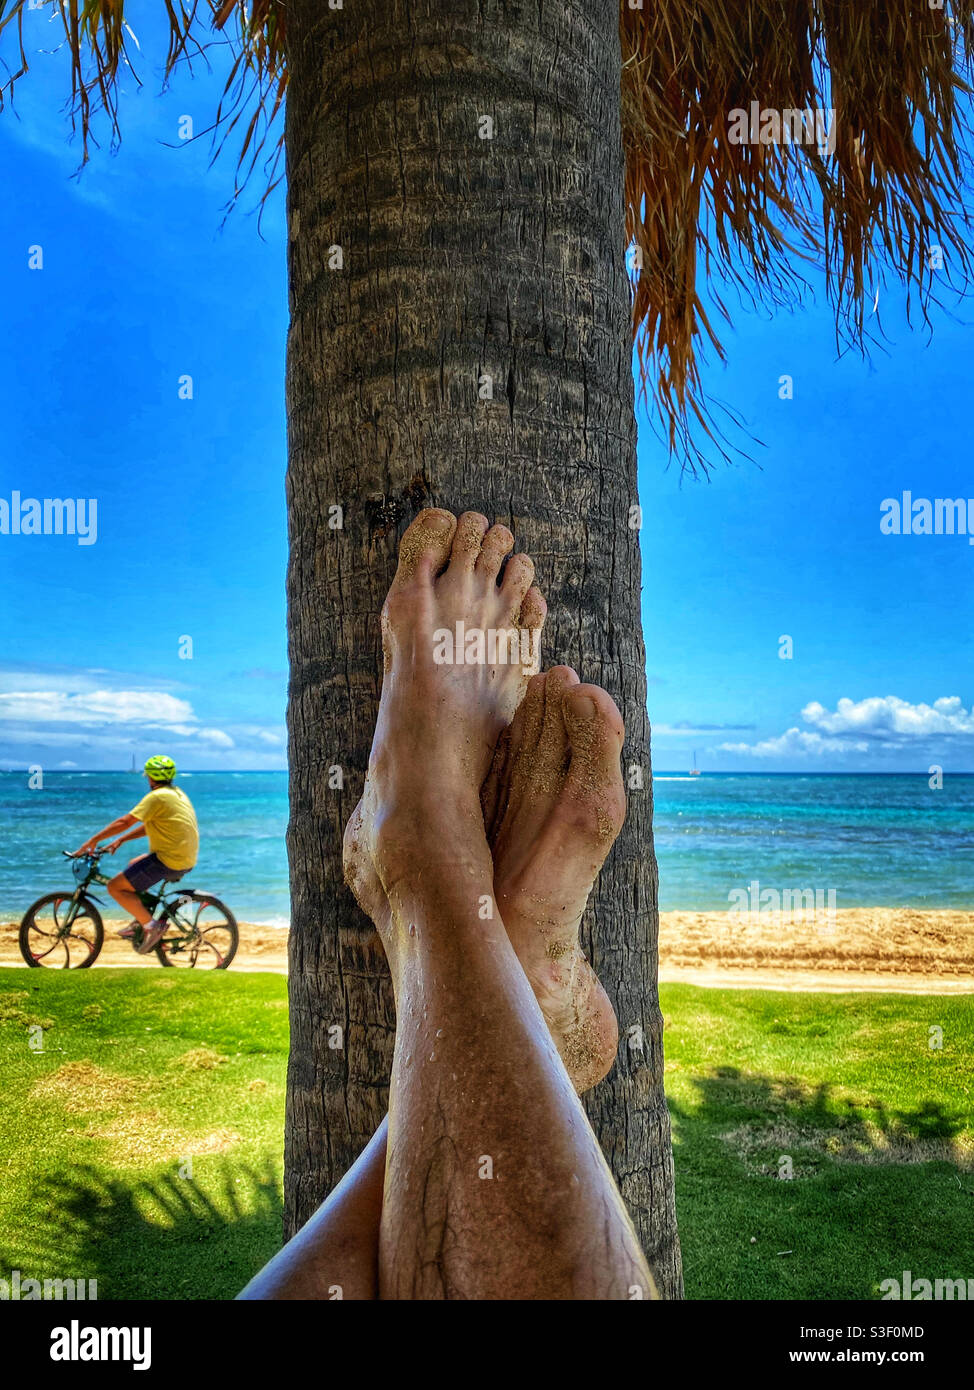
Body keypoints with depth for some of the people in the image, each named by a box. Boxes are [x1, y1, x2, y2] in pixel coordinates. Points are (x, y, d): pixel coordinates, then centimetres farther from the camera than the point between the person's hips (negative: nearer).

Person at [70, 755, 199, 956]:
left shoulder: (157, 797, -13)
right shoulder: (177, 793, 16)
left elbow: (125, 822, -16)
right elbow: (149, 825, 21)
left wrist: (94, 840, -8)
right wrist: (120, 840, 19)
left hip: (169, 861, -10)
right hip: (185, 859, 10)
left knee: (115, 886, -6)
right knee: (133, 865, 31)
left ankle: (151, 924, -8)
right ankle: (140, 922, 28)